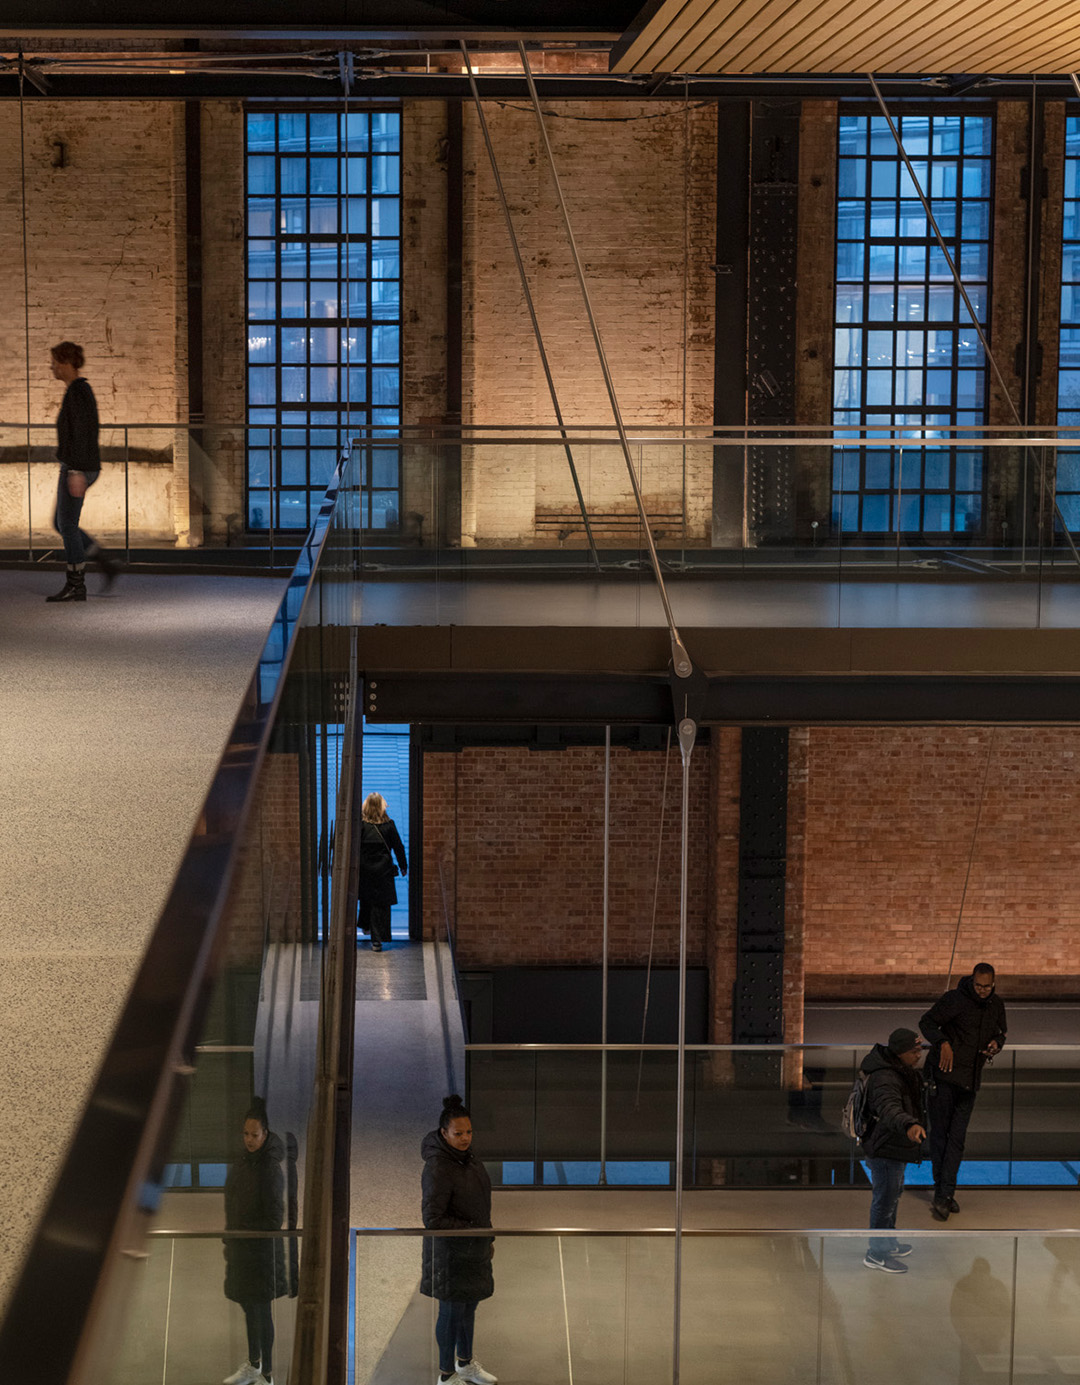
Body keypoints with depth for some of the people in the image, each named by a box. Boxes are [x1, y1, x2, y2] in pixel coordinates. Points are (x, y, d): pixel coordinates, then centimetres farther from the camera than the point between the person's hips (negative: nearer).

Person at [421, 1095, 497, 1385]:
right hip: (450, 1252, -8)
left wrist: (488, 1239, 18)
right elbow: (433, 1219, -26)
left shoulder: (467, 1156, 3)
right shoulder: (437, 1168, -25)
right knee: (452, 1311, 3)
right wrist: (473, 1229, -22)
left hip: (473, 1249, 8)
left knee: (469, 1306, 21)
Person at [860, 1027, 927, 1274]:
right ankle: (877, 1254, 12)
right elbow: (889, 1109, -49)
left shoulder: (903, 1071, 4)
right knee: (885, 1200, 0)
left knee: (894, 1195, 25)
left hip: (897, 1146, 11)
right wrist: (909, 1125, -67)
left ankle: (888, 1242, 43)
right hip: (885, 1150, -11)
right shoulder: (884, 1079, -30)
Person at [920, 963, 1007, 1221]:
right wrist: (943, 1042, -21)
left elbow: (1000, 1033, 21)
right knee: (939, 1134, 0)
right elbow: (927, 1022, -5)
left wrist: (996, 1043, -2)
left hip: (970, 1081, 4)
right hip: (945, 1076, -4)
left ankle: (943, 1196, -2)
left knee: (957, 1138, -2)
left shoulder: (996, 1005, 7)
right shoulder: (954, 999, -10)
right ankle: (943, 1193, 8)